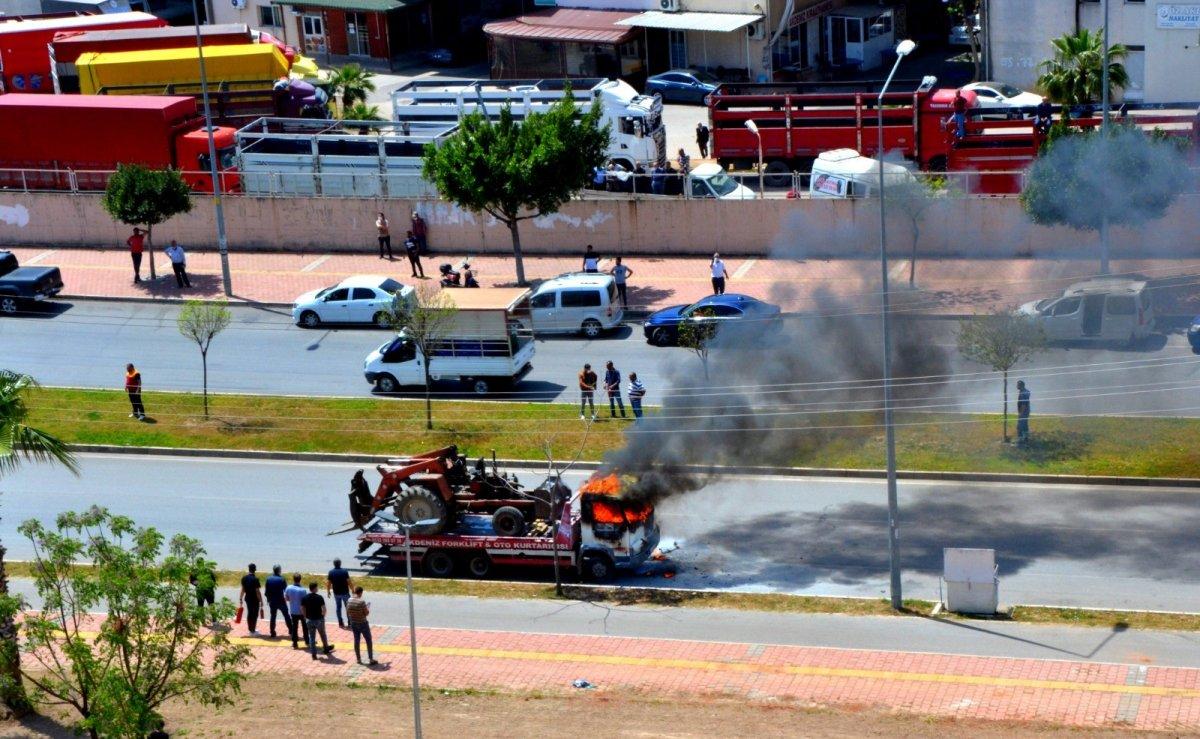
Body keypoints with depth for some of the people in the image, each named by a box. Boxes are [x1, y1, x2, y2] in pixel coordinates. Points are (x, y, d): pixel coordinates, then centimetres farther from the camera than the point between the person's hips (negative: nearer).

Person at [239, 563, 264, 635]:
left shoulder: (244, 578, -1)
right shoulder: (255, 579, -19)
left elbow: (243, 589, 5)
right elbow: (257, 591, -18)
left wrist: (241, 599, 13)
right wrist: (261, 601, -11)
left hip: (247, 598, 6)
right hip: (255, 599, -6)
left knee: (249, 613, 16)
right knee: (255, 614, 4)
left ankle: (250, 629, 23)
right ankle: (253, 630, 7)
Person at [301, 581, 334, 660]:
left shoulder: (305, 598, -5)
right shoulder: (319, 597, -16)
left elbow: (302, 608, -1)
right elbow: (324, 608, -16)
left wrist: (306, 617, 11)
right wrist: (323, 615, 4)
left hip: (309, 620, 2)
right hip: (319, 619, -2)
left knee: (311, 637, 10)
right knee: (323, 635, 20)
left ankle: (313, 653, 11)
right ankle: (326, 648, 39)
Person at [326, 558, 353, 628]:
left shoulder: (331, 572, -7)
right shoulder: (344, 571, -14)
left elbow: (328, 583, -4)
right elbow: (349, 582, -13)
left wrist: (328, 591, 10)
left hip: (336, 593, 2)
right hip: (345, 592, -2)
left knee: (338, 607, 16)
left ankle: (340, 623, 19)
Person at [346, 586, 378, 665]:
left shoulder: (349, 601, -5)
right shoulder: (362, 602, -22)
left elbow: (347, 613, 5)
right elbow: (367, 613, -15)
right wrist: (368, 607, 4)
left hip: (353, 624, 5)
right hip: (363, 624, -5)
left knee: (356, 640, 17)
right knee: (368, 641, 7)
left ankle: (358, 659, 22)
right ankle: (371, 659, 7)